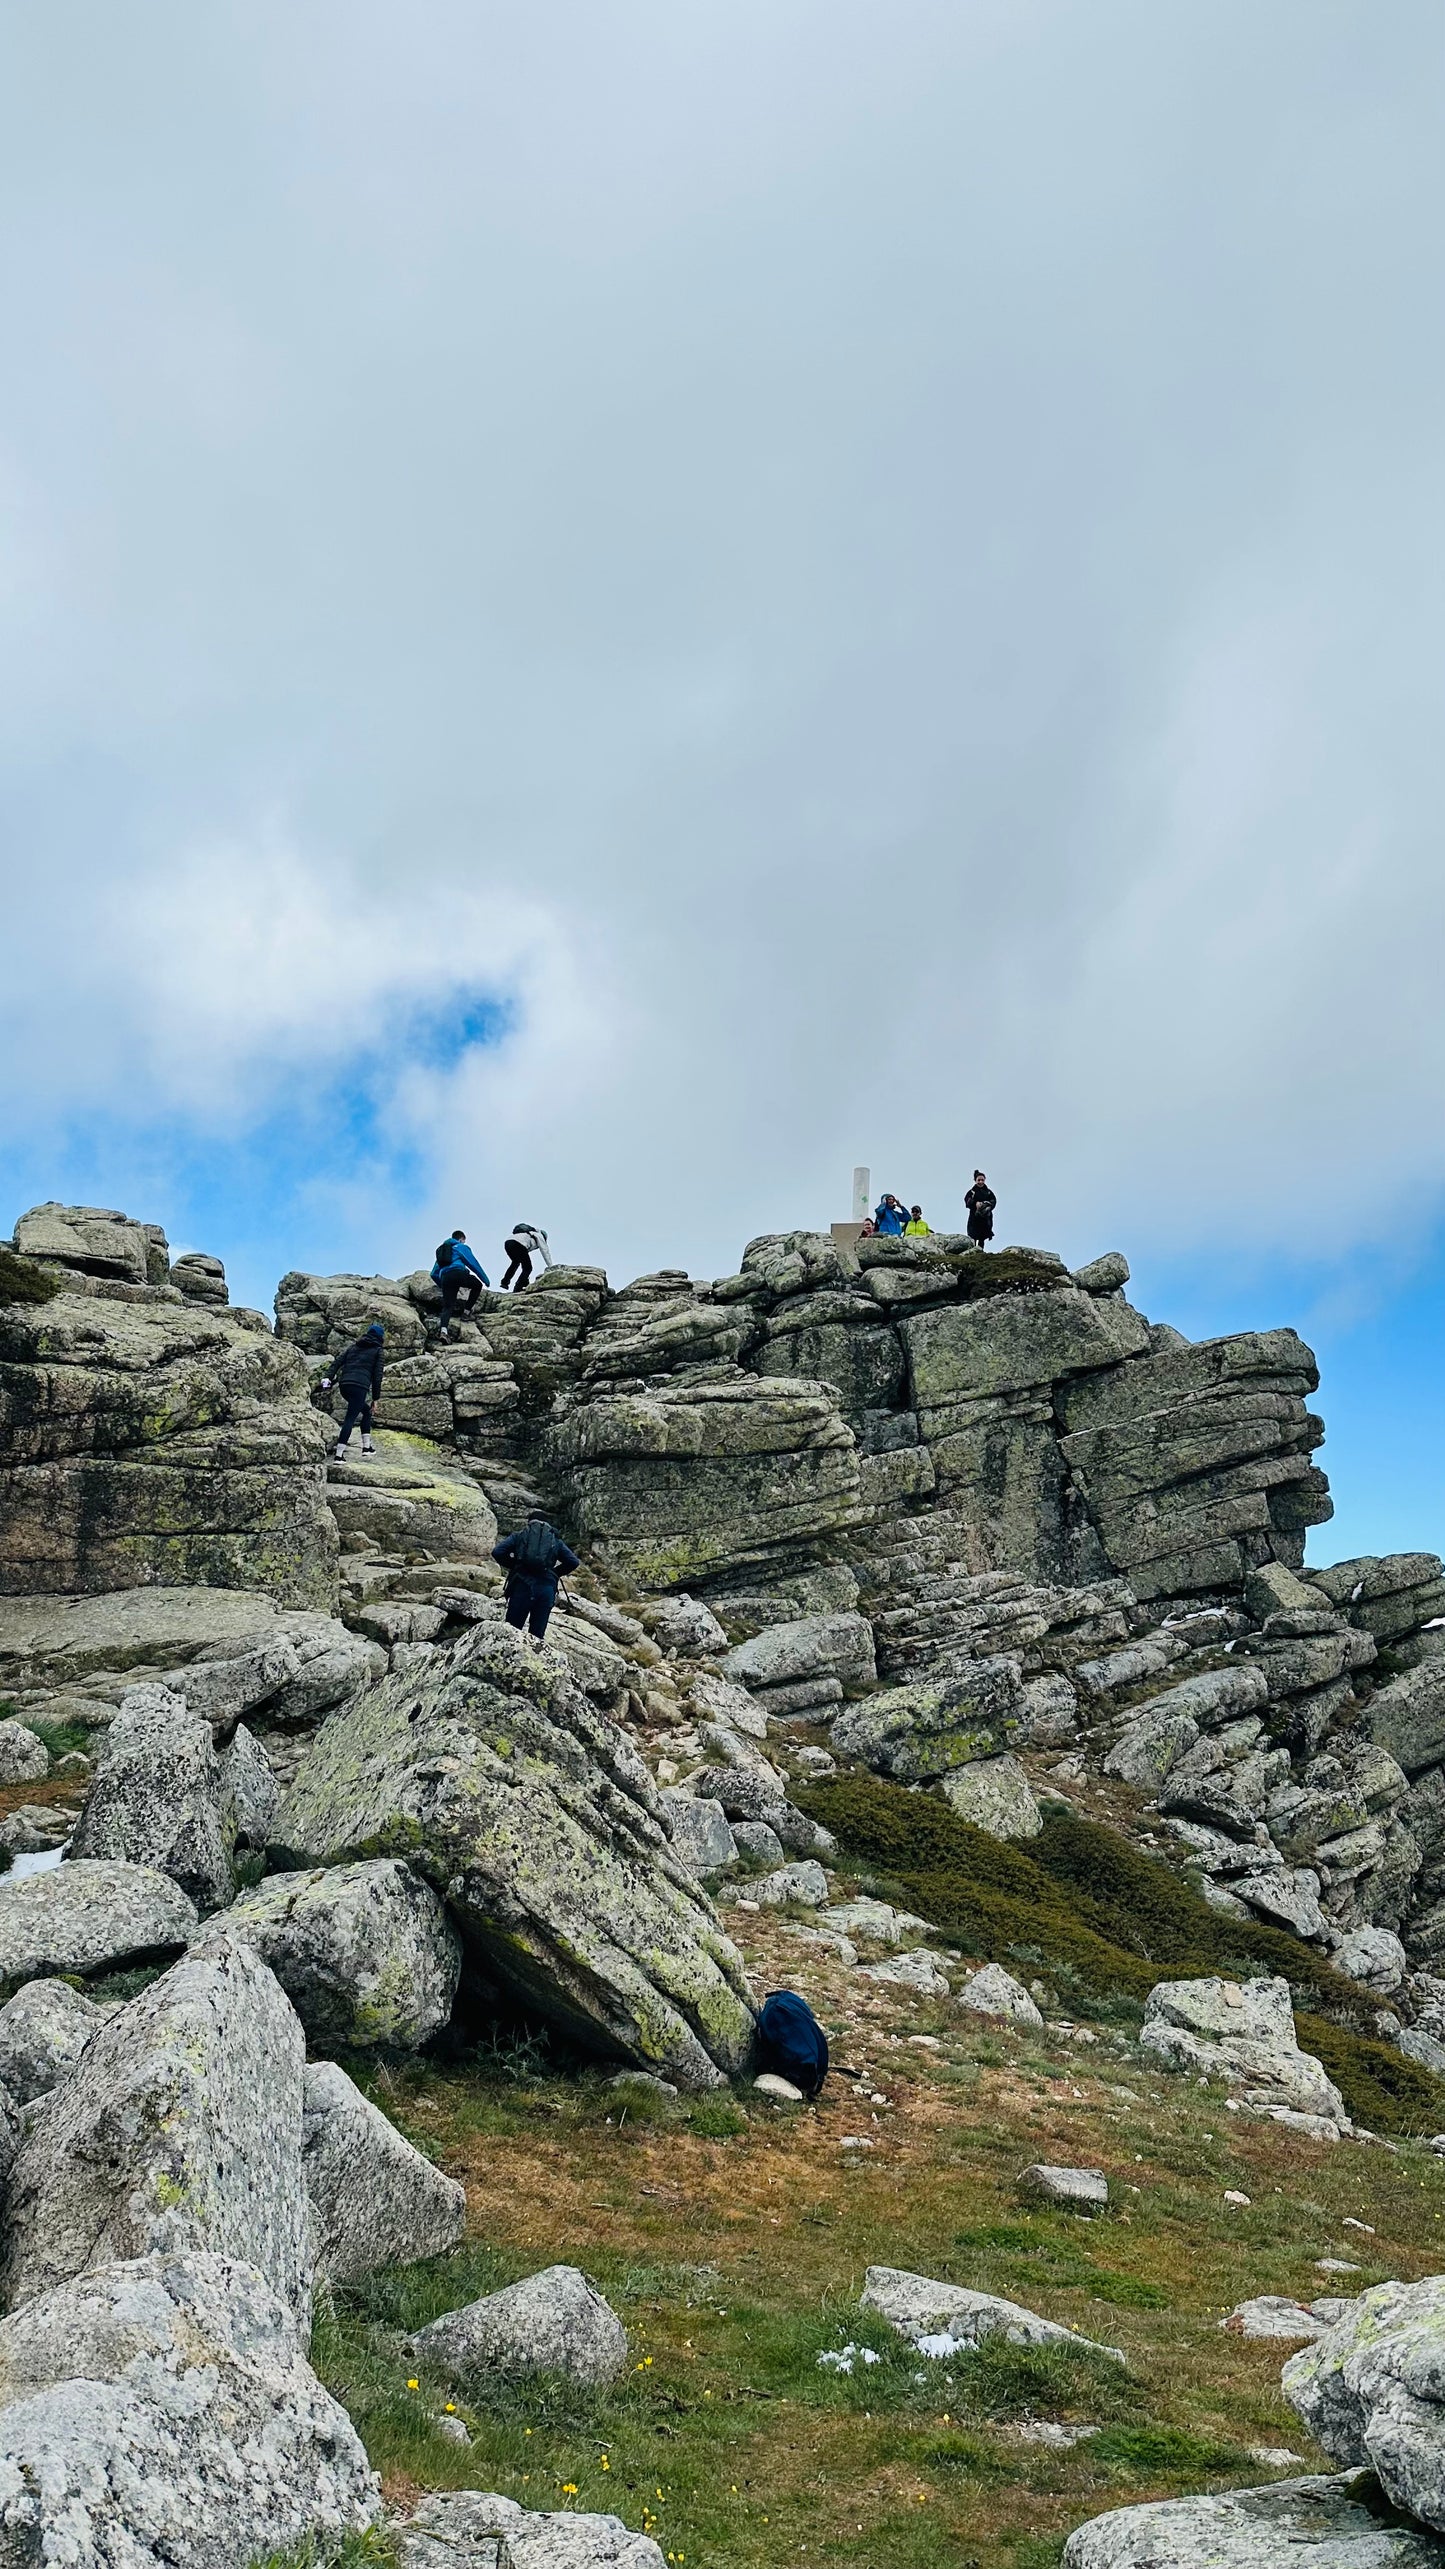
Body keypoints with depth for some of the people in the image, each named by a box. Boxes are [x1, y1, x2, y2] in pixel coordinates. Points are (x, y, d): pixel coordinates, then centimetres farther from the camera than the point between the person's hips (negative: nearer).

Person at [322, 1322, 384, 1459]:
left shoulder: (354, 1347, 24)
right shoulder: (377, 1350, 8)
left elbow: (337, 1362, 12)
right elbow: (377, 1376, 4)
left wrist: (328, 1378, 5)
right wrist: (375, 1399, 6)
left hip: (344, 1385, 6)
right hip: (360, 1386, -6)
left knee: (366, 1411, 24)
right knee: (350, 1419, -9)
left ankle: (366, 1447, 21)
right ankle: (338, 1455, -16)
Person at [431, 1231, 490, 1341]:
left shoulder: (441, 1251, 35)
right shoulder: (462, 1247, 18)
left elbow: (434, 1274, 32)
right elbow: (473, 1264, 9)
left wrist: (443, 1286, 43)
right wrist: (486, 1279, 13)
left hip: (445, 1278, 5)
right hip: (458, 1273, -5)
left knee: (447, 1306, -3)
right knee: (477, 1285, 21)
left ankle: (444, 1329, -28)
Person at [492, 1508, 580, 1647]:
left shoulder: (518, 1536, 15)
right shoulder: (556, 1540, 20)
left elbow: (497, 1552, 1)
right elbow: (573, 1561, 8)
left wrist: (511, 1566, 15)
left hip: (522, 1585, -1)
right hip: (547, 1588, 2)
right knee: (538, 1634, 2)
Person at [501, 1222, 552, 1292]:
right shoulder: (539, 1236, 25)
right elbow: (545, 1252, 18)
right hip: (518, 1244, -8)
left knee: (515, 1262, 34)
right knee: (528, 1268, 2)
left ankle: (505, 1282, 26)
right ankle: (517, 1289, -9)